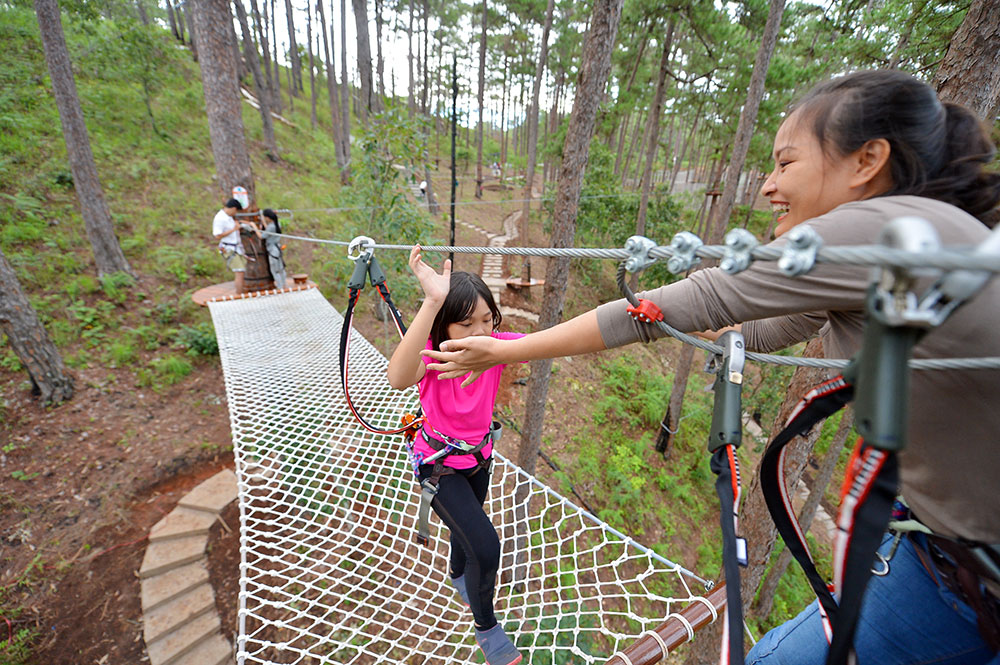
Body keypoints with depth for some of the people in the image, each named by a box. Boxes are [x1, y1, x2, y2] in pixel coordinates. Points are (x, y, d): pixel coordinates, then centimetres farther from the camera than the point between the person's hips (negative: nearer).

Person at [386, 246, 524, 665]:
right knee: (486, 547, -10)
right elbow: (398, 379, -54)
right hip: (438, 464, -4)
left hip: (479, 457, 5)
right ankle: (486, 627, 23)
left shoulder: (496, 345, -20)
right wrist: (432, 301, -64)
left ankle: (458, 576, 64)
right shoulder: (431, 352, -31)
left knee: (467, 528, 28)